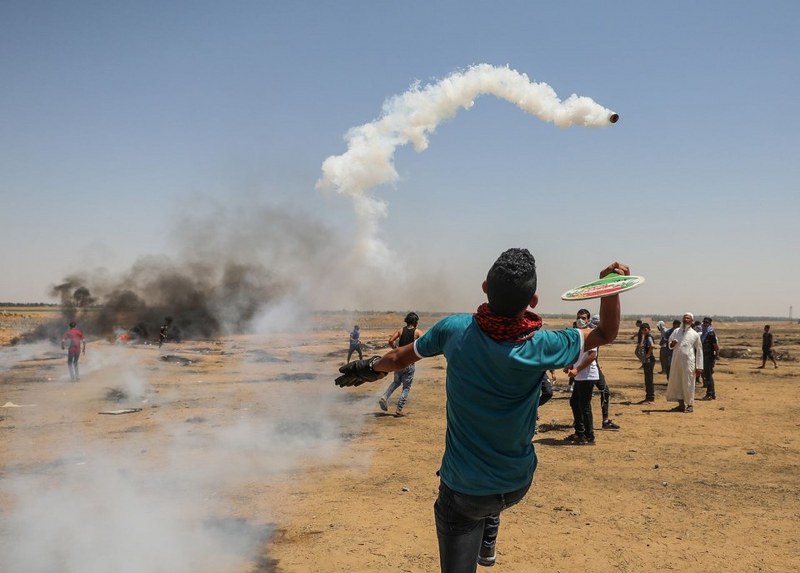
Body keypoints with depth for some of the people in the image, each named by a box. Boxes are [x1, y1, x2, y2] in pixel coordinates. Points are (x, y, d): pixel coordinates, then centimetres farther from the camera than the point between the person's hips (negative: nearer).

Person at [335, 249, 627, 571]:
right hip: (518, 484, 2)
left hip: (463, 488, -2)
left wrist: (372, 368, 20)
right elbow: (605, 334, -5)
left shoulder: (455, 329, -18)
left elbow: (399, 359, 1)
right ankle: (488, 544, 44)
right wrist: (612, 285, -7)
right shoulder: (541, 347, -22)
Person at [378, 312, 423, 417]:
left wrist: (396, 349, 10)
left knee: (396, 382, 25)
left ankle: (385, 396, 3)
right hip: (409, 362, -3)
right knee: (406, 387, 8)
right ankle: (399, 410, 2)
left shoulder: (401, 330, 5)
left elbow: (390, 341, -7)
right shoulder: (418, 332, -2)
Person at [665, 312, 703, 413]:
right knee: (676, 383, 7)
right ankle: (681, 404, 19)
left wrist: (699, 366, -2)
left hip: (688, 362, -4)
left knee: (688, 384, -2)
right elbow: (670, 345, 18)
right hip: (676, 360, 4)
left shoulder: (694, 334, 0)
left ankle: (690, 405, 8)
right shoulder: (676, 331, 10)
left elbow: (699, 350, 2)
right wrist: (672, 344, -8)